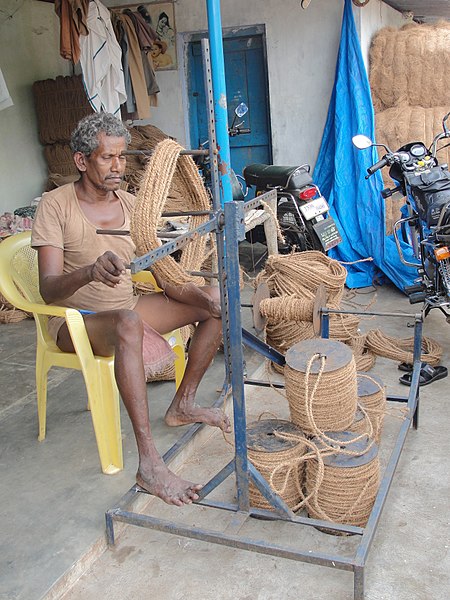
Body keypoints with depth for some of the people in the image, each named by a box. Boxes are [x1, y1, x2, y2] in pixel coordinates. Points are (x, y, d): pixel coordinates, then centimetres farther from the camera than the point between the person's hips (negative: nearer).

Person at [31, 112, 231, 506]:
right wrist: (89, 272, -46)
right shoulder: (56, 205, -15)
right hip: (75, 322, -6)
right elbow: (48, 288, -25)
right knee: (129, 322, -41)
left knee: (216, 301, -4)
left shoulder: (131, 205, 2)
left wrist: (201, 298, -20)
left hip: (127, 308, 7)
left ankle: (183, 403, 6)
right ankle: (150, 464, -41)